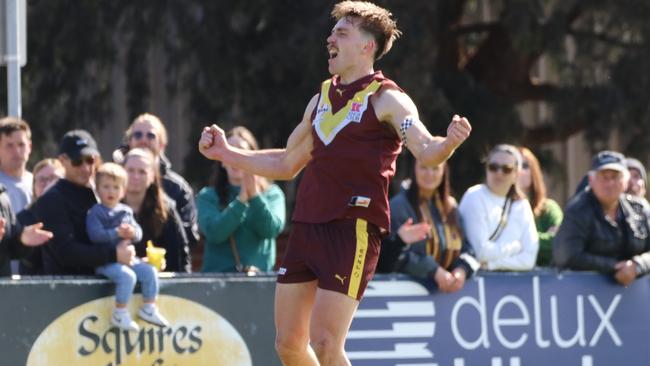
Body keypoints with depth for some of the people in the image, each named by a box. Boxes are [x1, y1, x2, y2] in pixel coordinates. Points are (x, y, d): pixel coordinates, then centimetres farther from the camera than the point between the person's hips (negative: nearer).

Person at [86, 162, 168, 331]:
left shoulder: (126, 211, 13)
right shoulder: (95, 212, -7)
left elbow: (139, 233, 11)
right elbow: (95, 234, -21)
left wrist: (133, 233, -14)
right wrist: (117, 233, -25)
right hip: (105, 261, -7)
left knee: (150, 271, -3)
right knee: (127, 275, -30)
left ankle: (149, 308, 12)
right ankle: (120, 314, -21)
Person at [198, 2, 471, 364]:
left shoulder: (385, 99, -2)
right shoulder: (320, 100, 19)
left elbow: (425, 150, -17)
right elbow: (287, 164, 31)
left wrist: (449, 142, -40)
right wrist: (225, 152, 29)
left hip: (353, 230, -7)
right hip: (307, 227, 7)